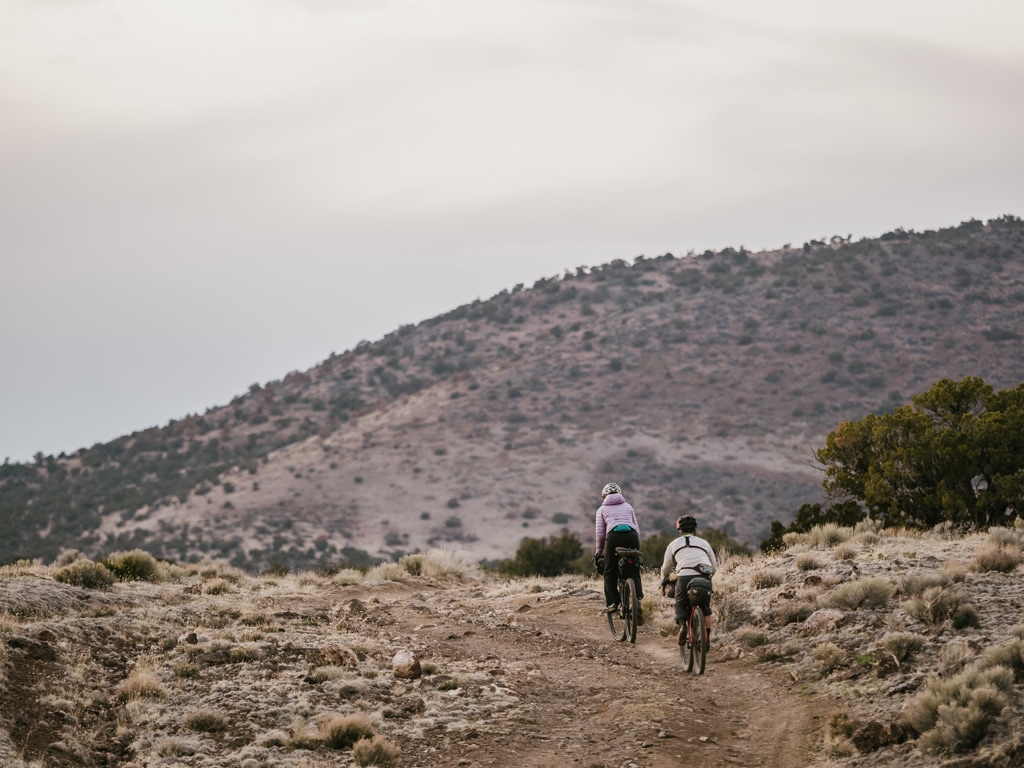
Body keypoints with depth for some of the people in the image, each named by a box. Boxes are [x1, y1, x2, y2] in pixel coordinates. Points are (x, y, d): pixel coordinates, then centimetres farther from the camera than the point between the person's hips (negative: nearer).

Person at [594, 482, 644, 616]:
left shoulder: (602, 509, 23)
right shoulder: (628, 507, 30)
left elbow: (599, 532, 16)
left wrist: (598, 552, 23)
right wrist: (636, 546, 28)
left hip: (614, 535, -2)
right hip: (631, 535, 2)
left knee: (610, 571, 7)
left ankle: (612, 602, -3)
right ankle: (638, 597, -7)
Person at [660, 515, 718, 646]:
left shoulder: (674, 544, 22)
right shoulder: (704, 543, 25)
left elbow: (666, 568, 28)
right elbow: (714, 567, 29)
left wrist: (664, 582, 46)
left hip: (684, 577, -2)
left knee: (680, 604, 20)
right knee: (705, 608, 21)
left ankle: (682, 625, -8)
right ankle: (707, 638, 12)